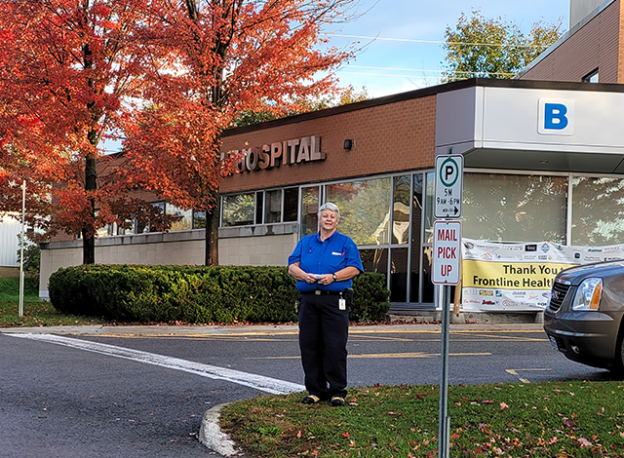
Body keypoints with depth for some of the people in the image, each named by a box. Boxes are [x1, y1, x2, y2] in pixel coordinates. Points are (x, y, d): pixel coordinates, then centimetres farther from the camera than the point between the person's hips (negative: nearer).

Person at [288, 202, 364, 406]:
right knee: (309, 345, 3)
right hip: (309, 299, 3)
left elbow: (355, 268, -1)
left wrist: (333, 277, -14)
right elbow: (292, 266, 12)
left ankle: (337, 391, -1)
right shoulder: (305, 242, 18)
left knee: (335, 347, -7)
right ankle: (315, 389, 11)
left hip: (335, 300, -3)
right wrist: (304, 275, -9)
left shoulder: (345, 243, 9)